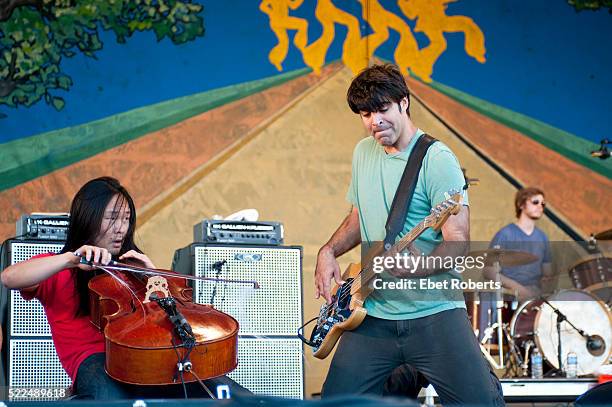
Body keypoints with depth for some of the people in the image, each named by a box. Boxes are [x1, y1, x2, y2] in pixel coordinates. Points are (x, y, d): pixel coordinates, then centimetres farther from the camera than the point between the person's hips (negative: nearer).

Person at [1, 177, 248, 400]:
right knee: (109, 395, -44)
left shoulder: (130, 267, 33)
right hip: (96, 358, -4)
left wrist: (152, 274, 10)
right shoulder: (58, 272, 17)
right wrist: (71, 260, -16)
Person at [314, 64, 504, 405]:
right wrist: (329, 252, 7)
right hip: (373, 315, 5)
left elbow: (458, 244, -14)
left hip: (433, 314, -5)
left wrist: (399, 269, -27)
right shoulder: (364, 152, 12)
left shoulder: (437, 160, -9)